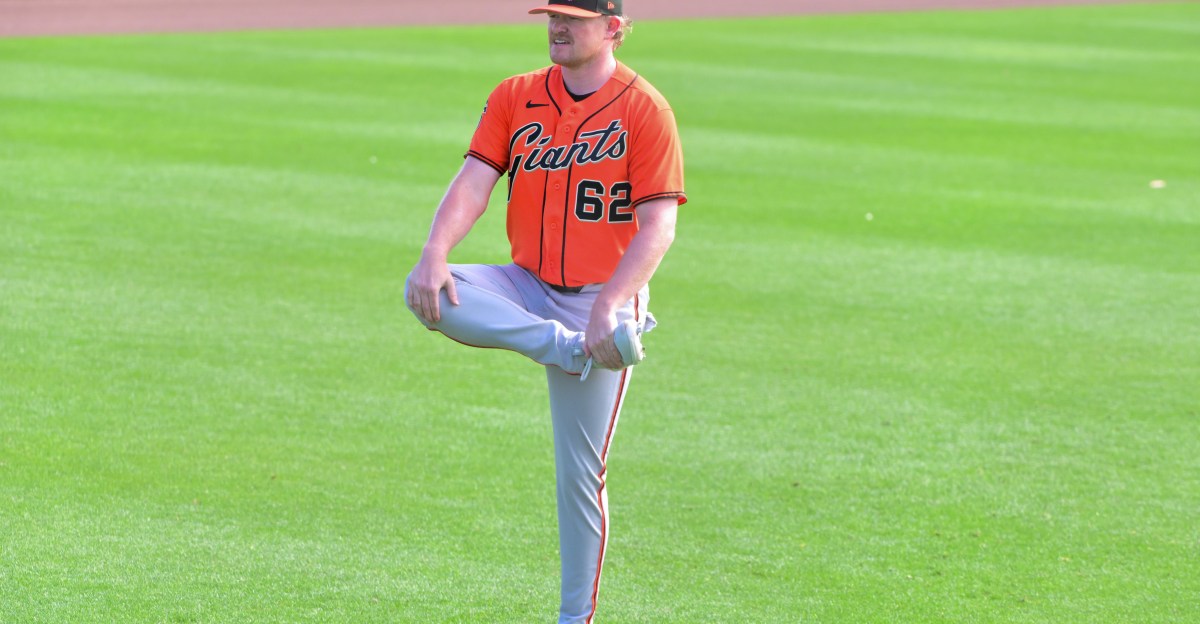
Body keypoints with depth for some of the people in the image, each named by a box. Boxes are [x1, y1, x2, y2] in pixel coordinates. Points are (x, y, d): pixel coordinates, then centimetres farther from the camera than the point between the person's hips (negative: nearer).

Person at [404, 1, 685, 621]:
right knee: (427, 292, -26)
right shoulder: (514, 97, 5)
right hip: (526, 291, 4)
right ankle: (572, 351, -24)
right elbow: (474, 181, -6)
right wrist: (434, 255, -25)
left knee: (580, 473, -3)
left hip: (600, 301, -4)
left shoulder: (645, 110, -8)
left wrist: (608, 308, -26)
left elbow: (658, 227, -13)